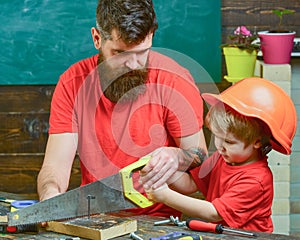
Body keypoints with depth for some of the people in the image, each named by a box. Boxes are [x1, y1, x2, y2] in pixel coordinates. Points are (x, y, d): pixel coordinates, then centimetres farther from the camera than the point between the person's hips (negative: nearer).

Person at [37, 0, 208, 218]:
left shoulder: (174, 80, -9)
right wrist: (51, 195, -29)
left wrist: (178, 157, -27)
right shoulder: (73, 84, -2)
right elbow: (56, 164, -6)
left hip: (159, 221, 0)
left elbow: (202, 157, -3)